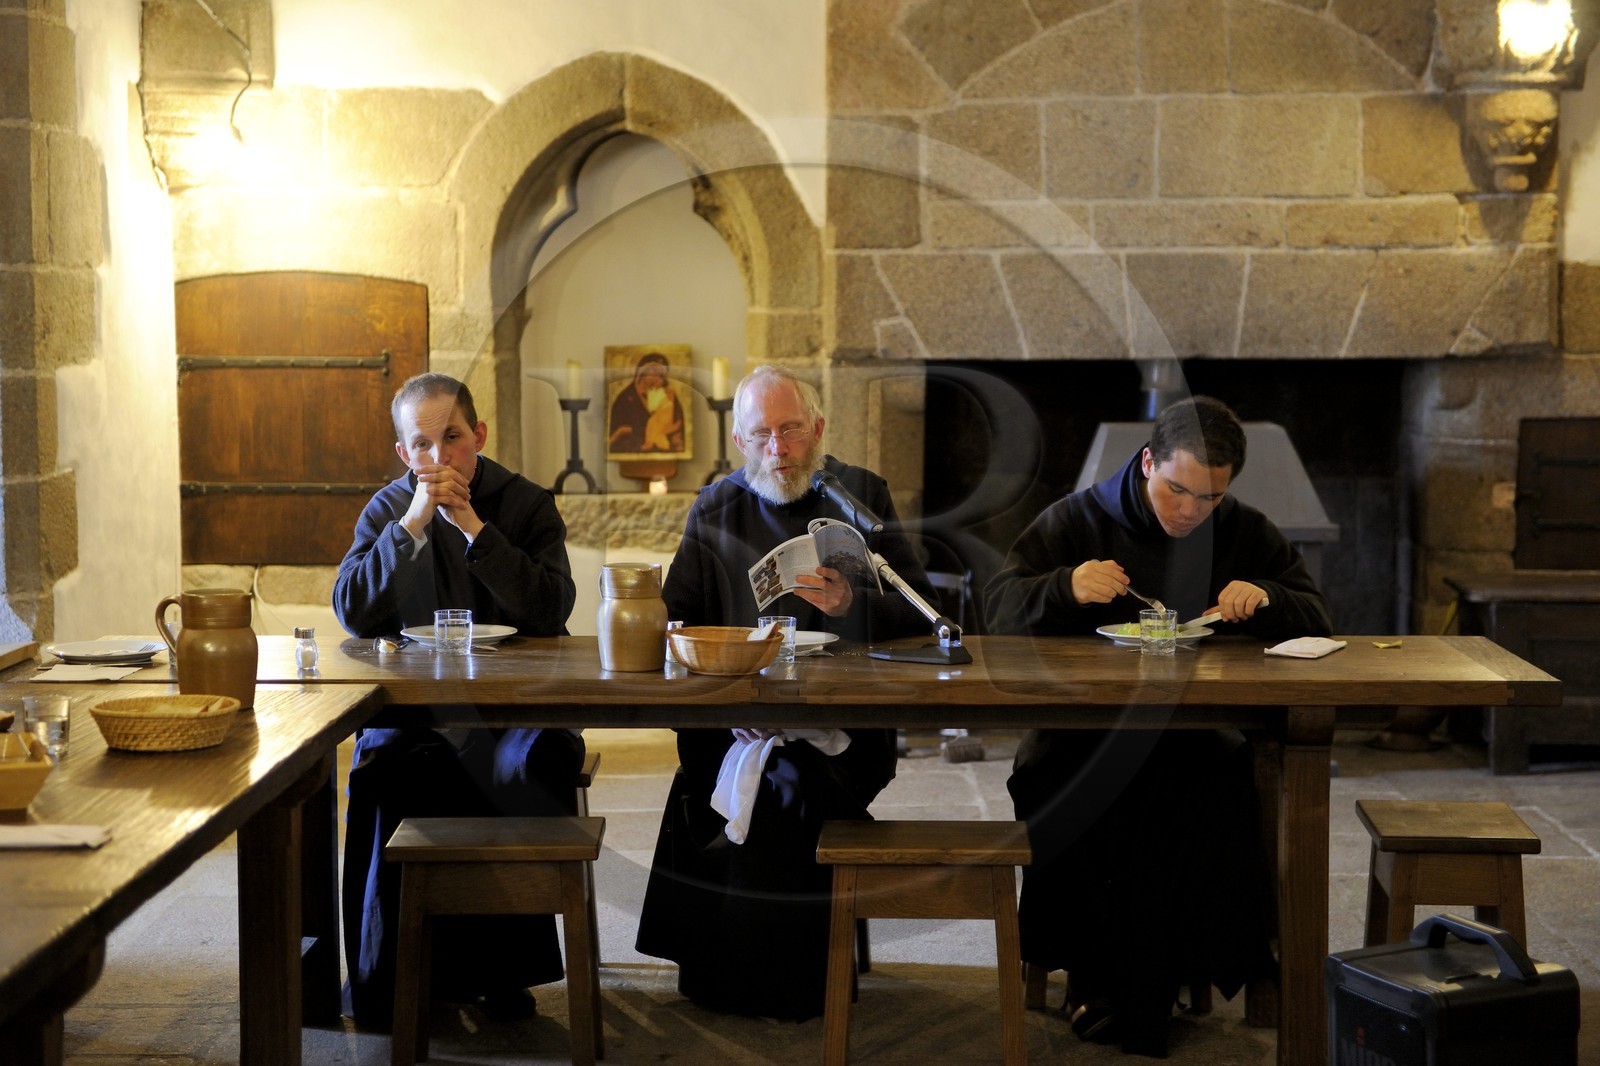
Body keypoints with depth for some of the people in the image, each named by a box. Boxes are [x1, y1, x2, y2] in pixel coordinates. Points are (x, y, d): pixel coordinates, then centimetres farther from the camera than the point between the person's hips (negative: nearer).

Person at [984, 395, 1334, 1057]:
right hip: (1086, 729, -1)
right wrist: (1065, 587, -18)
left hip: (1201, 728, 1)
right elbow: (1000, 608, 3)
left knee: (1219, 788, -34)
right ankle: (1094, 974, -11)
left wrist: (1266, 599, -9)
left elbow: (1316, 618, 13)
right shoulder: (1079, 520, 9)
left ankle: (1142, 1002, -17)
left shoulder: (1244, 533, 14)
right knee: (1079, 796, -35)